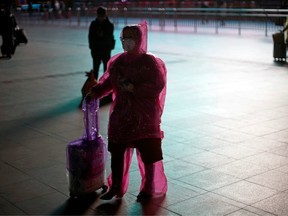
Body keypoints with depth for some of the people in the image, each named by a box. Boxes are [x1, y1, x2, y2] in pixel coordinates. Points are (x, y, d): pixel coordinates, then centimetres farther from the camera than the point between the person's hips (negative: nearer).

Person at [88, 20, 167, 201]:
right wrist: (94, 92, -3)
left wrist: (134, 88, -21)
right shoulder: (117, 62, 5)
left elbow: (158, 86, -13)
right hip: (121, 114, 5)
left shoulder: (149, 62, -8)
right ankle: (116, 187, 24)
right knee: (117, 151, 9)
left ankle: (149, 188, 22)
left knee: (148, 153, 4)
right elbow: (108, 82, 12)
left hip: (144, 115, -4)